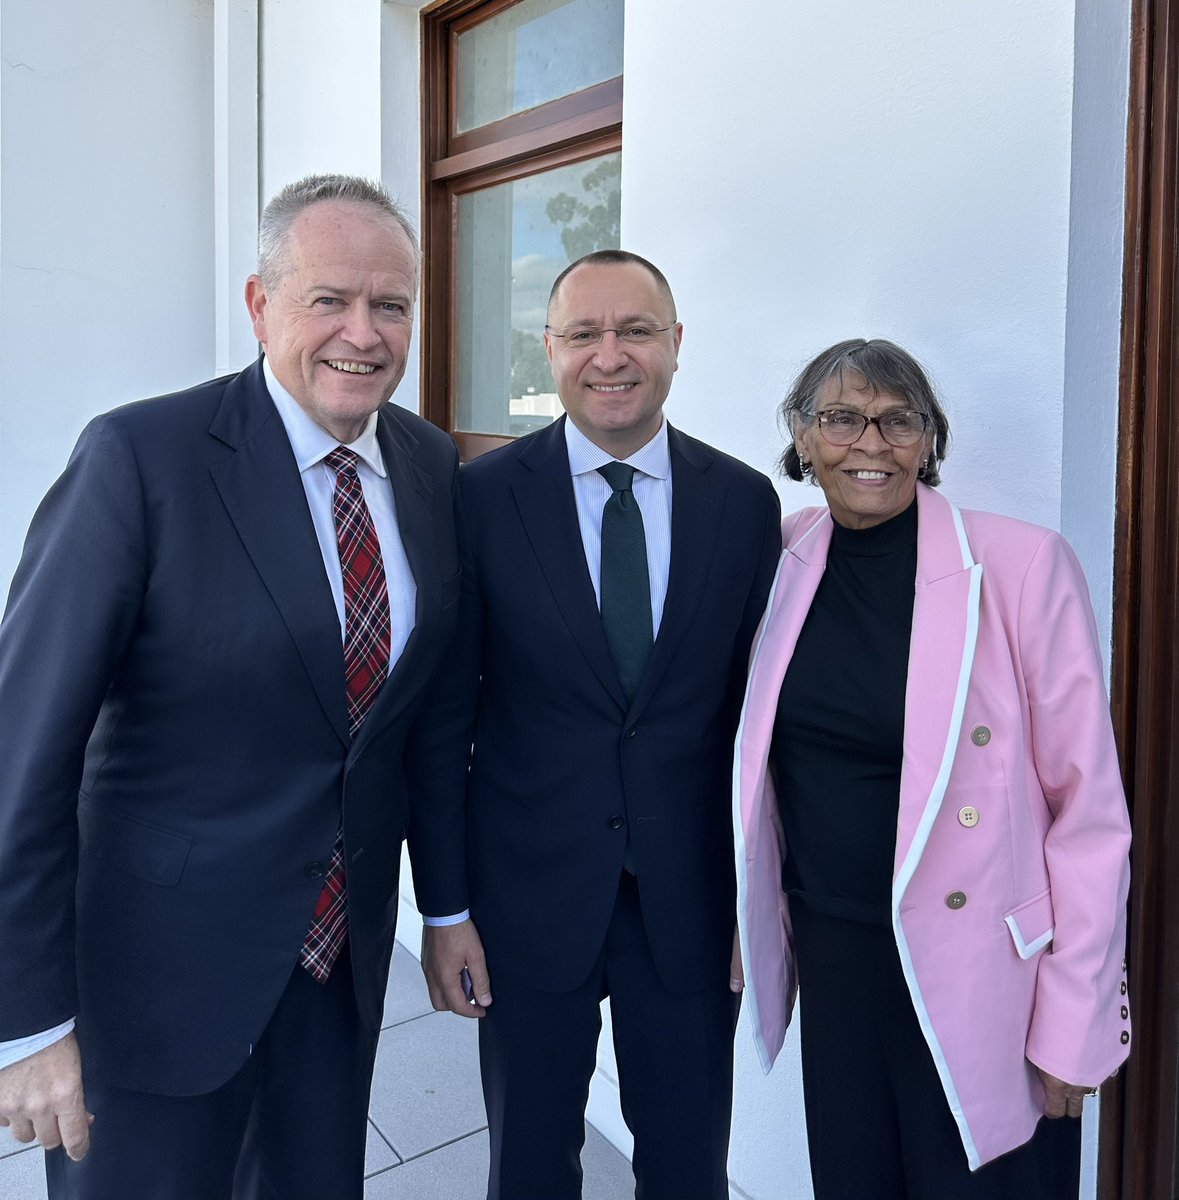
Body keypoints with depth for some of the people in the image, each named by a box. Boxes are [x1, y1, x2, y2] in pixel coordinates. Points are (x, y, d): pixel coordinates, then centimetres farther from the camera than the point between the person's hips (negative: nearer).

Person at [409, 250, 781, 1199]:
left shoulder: (745, 501, -3)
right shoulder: (483, 496, -8)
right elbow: (443, 715, -5)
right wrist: (444, 908, -4)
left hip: (692, 900, 2)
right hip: (529, 898, -1)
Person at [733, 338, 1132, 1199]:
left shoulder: (1024, 566, -15)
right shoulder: (782, 563, -2)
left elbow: (1089, 810, -11)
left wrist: (1075, 1022, -9)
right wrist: (757, 918, 8)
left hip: (979, 982, -3)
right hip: (831, 961, 4)